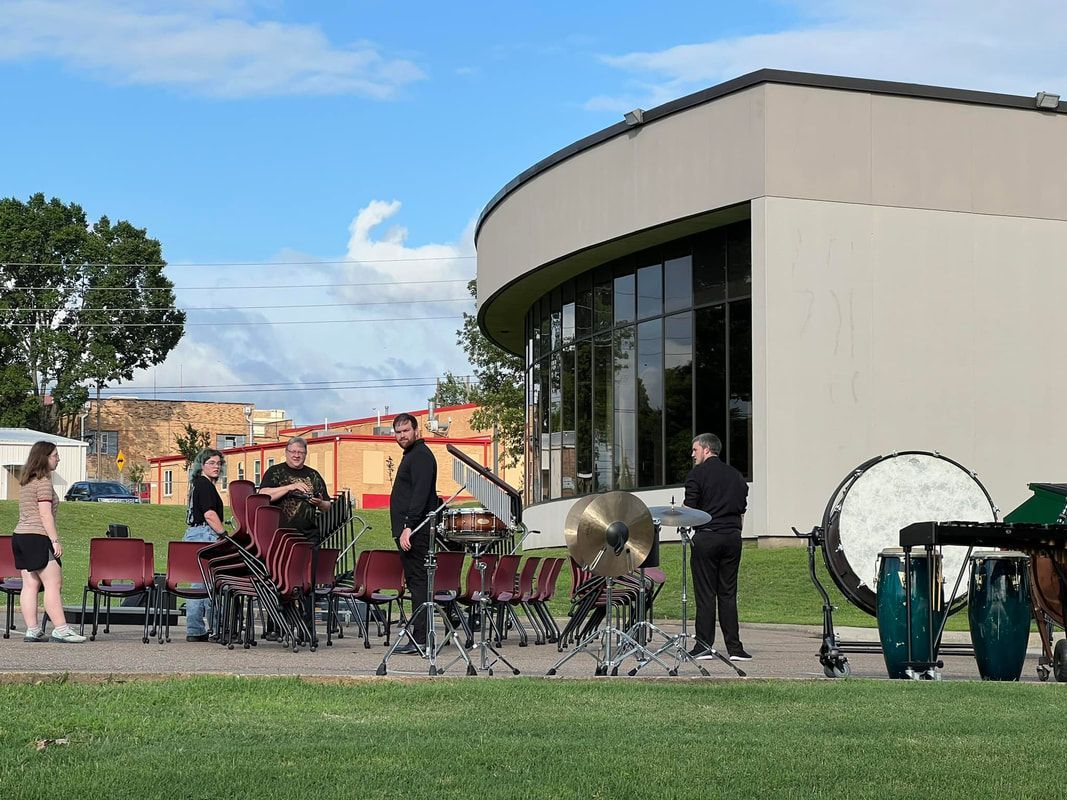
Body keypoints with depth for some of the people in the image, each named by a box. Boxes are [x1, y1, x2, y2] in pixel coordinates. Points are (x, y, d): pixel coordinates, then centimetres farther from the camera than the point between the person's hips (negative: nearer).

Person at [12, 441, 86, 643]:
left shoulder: (25, 482, 19)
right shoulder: (43, 481, -9)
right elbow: (45, 514, -15)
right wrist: (55, 541, -15)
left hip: (20, 536, 9)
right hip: (38, 537, -9)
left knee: (30, 585, 6)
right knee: (53, 584, -9)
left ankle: (32, 629, 3)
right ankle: (61, 629, -13)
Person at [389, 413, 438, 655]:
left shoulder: (420, 455, -9)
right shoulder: (411, 455, 23)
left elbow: (420, 494, -20)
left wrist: (409, 527, -25)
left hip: (414, 532, -10)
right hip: (410, 532, 10)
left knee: (418, 582, -10)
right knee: (416, 582, 9)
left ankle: (419, 640, -12)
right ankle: (417, 638, 11)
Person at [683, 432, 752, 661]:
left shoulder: (697, 474, -4)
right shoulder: (736, 475, 14)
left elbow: (689, 510, -9)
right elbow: (742, 509, 14)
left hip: (706, 537, -5)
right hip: (733, 537, 5)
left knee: (705, 593, -1)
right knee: (728, 593, 7)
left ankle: (704, 646, -1)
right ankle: (734, 648, 3)